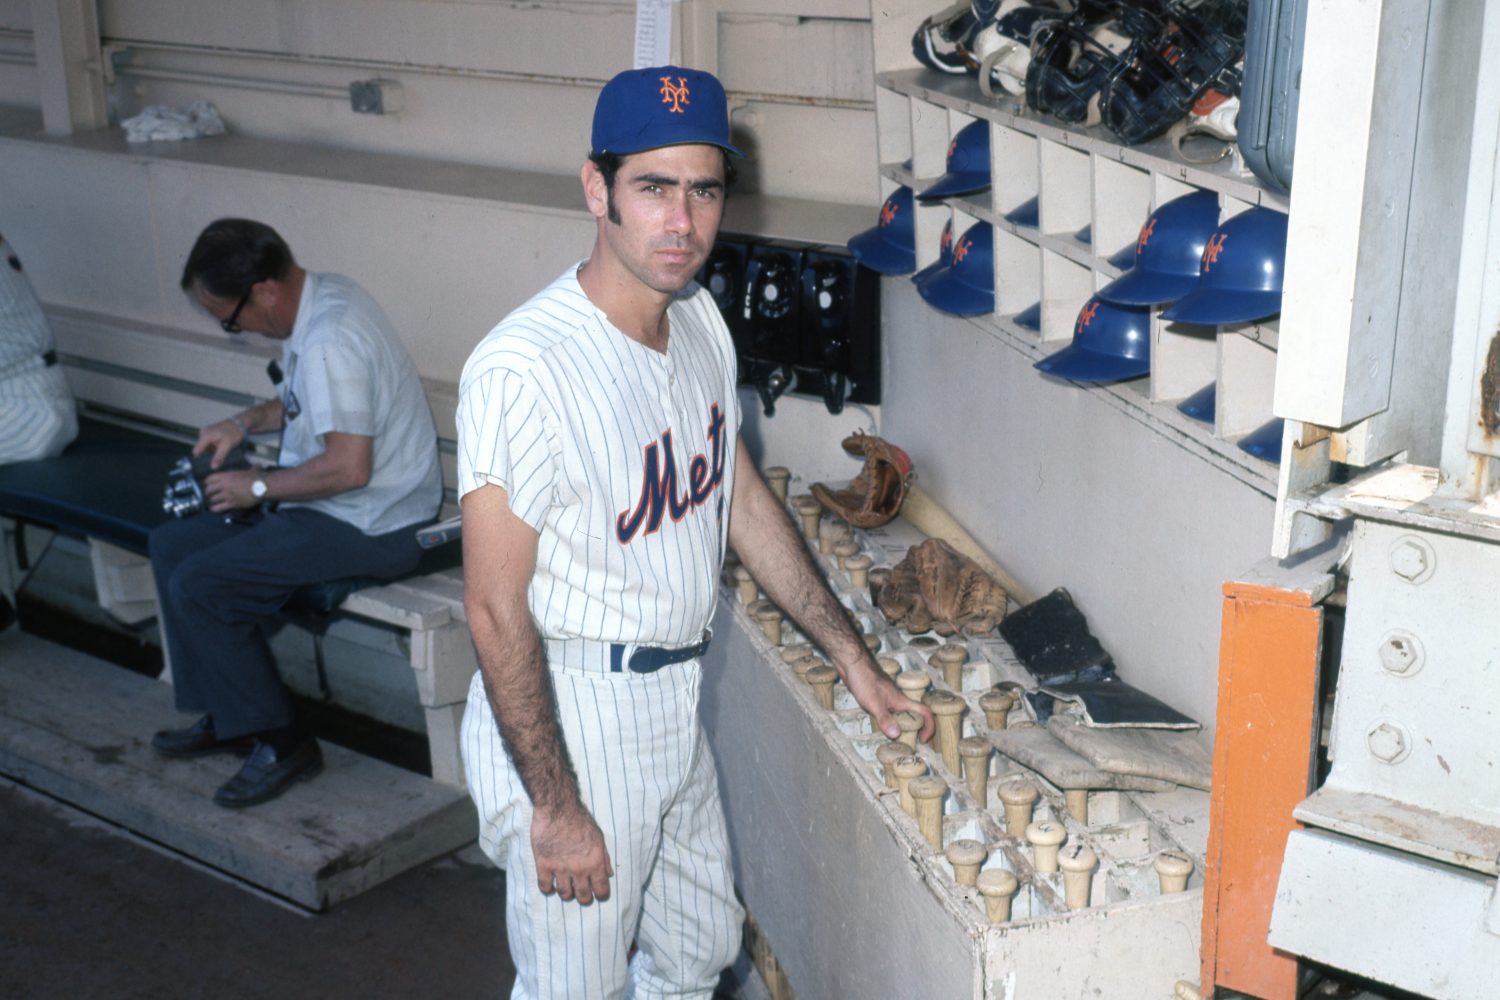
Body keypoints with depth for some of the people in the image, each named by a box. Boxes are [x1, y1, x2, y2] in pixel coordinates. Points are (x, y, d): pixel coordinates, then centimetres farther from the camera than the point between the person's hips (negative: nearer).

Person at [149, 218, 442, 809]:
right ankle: (226, 718, 19)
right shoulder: (320, 297, 7)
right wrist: (248, 422, 10)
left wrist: (259, 487, -16)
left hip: (367, 527, -11)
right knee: (171, 545, 10)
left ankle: (279, 741, -1)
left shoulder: (329, 340, -26)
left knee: (196, 585, -15)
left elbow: (349, 467, -30)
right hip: (327, 504, 11)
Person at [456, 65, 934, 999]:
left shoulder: (702, 320, 0)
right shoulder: (523, 367, -26)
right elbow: (497, 607, -23)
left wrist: (853, 656, 12)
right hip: (564, 719, -7)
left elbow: (744, 498, 11)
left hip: (675, 707, 8)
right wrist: (556, 808, -19)